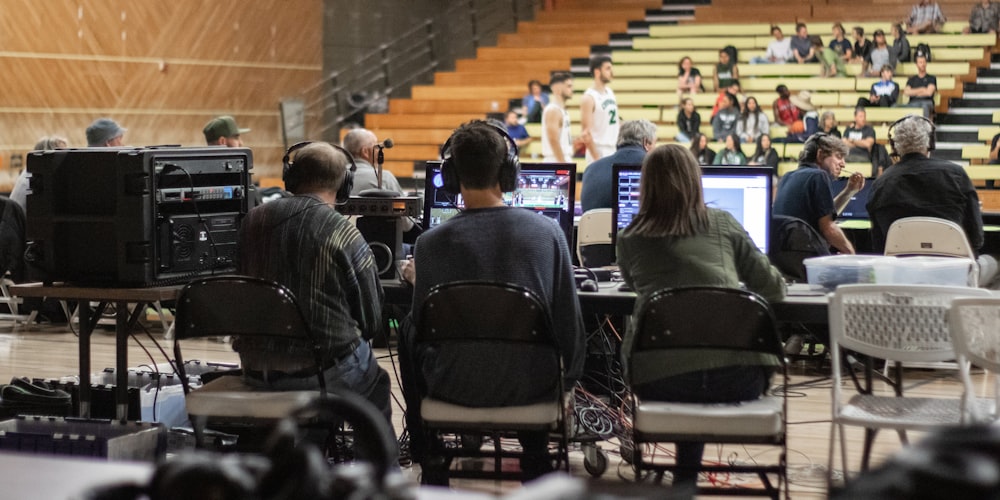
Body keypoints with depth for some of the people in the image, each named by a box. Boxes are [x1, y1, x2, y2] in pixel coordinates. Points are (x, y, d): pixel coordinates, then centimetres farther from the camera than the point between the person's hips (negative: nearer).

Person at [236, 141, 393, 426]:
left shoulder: (252, 221, 0)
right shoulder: (344, 234, -14)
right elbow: (371, 322, -6)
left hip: (256, 371, 5)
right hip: (323, 372, -5)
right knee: (377, 384, 28)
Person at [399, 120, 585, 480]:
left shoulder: (431, 243, -15)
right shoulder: (548, 231, -11)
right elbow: (570, 322, -2)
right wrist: (567, 383, 16)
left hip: (457, 389, -1)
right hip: (530, 388, 2)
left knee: (409, 331, 30)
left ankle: (426, 457, 40)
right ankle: (536, 459, 44)